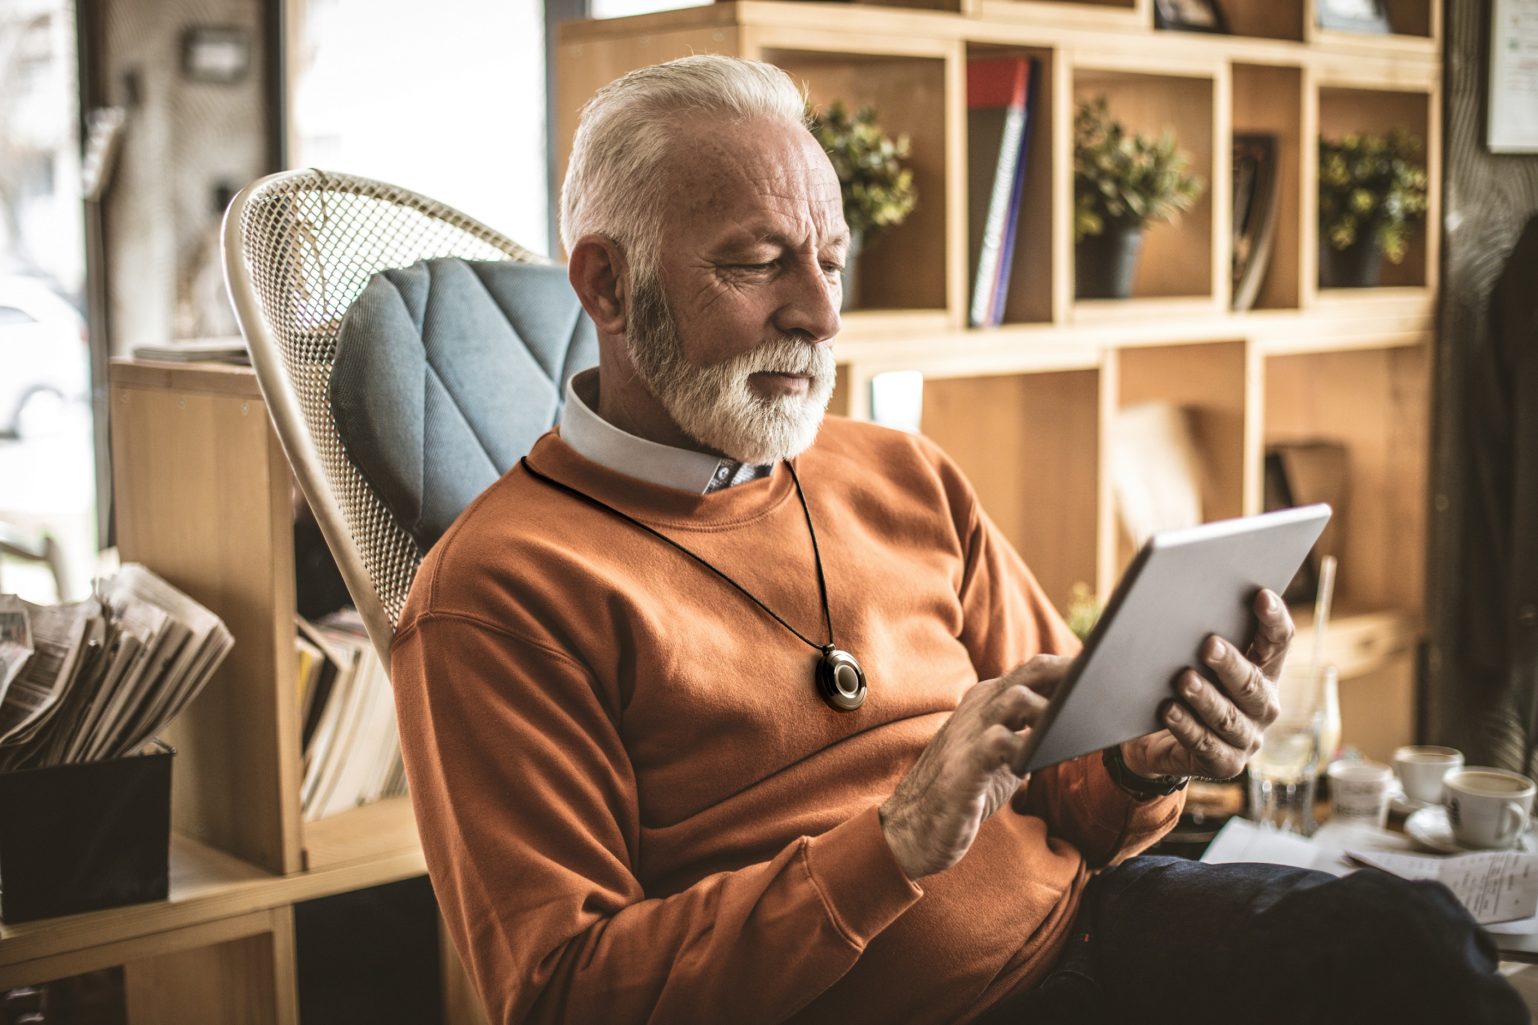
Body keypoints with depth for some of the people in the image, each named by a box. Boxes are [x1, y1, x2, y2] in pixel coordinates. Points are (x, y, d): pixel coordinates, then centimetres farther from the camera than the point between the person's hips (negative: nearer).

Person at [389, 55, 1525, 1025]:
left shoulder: (910, 482, 14)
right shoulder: (499, 593, -6)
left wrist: (1142, 766, -7)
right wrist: (897, 844, -20)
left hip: (1082, 919, 6)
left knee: (1407, 930, -22)